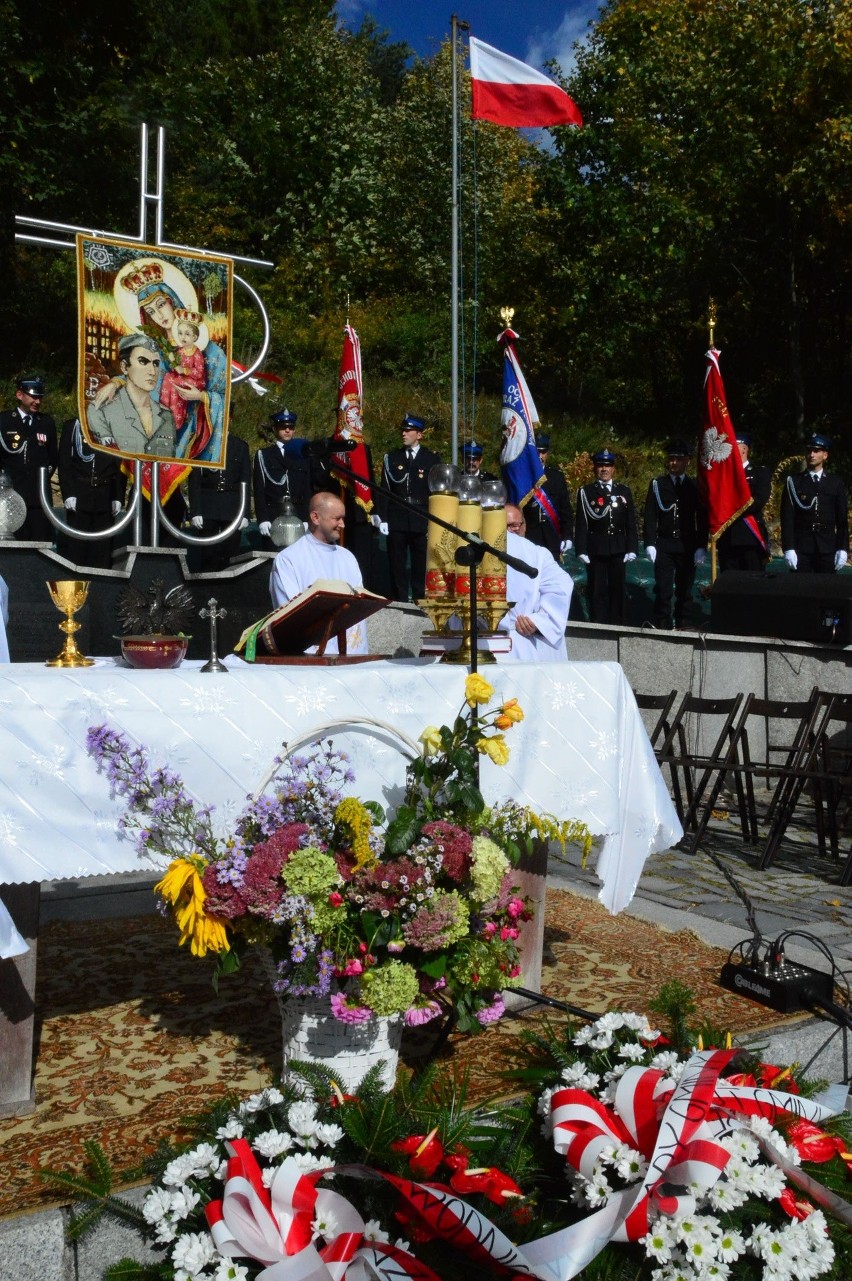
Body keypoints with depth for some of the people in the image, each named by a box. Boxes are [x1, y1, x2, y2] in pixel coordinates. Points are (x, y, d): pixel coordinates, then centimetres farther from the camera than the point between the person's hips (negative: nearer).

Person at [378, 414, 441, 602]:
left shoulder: (432, 459, 5)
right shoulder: (392, 458, 9)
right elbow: (384, 490, 7)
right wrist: (383, 519, -1)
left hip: (422, 522, -1)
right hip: (397, 521, 1)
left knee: (421, 566, 2)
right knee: (397, 566, 2)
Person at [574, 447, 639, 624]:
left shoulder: (624, 492, 10)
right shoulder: (586, 492, 2)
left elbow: (631, 523, 8)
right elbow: (581, 524, -2)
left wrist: (632, 549, 1)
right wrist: (581, 550, -9)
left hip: (618, 549, 2)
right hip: (596, 549, -2)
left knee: (617, 587, 5)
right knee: (598, 589, 0)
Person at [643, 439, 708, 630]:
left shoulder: (695, 486, 6)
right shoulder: (657, 484, 4)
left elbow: (702, 519, 5)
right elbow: (650, 516, 1)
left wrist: (701, 547, -2)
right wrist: (650, 544, -7)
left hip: (688, 547, 1)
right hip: (664, 546, -1)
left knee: (685, 591, 4)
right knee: (663, 590, -7)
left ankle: (681, 627, 10)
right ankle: (662, 628, -2)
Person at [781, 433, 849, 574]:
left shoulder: (836, 483, 9)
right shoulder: (794, 482, 4)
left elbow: (842, 519, 8)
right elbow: (787, 518, -2)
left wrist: (843, 549, 0)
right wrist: (788, 548, -10)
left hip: (827, 548, 2)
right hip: (801, 547, -2)